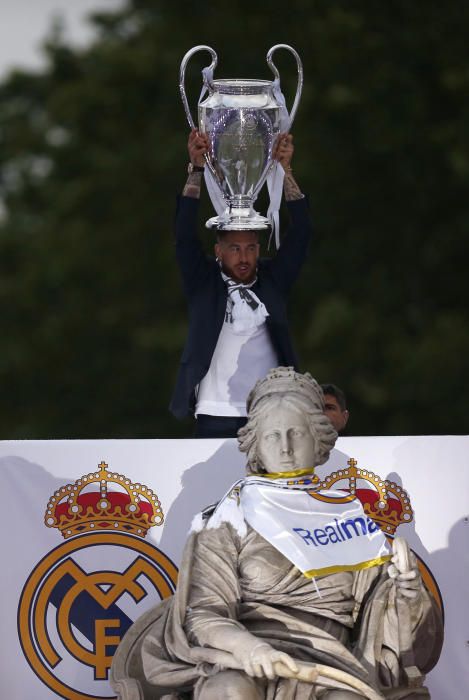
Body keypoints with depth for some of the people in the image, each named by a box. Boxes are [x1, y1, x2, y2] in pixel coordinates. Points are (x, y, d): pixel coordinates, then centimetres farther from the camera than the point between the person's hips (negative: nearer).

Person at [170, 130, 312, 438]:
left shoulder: (273, 281, 11)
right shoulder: (203, 283, 7)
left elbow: (301, 233, 6)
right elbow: (185, 234, -2)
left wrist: (285, 170, -3)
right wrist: (197, 169, -10)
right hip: (216, 416, -2)